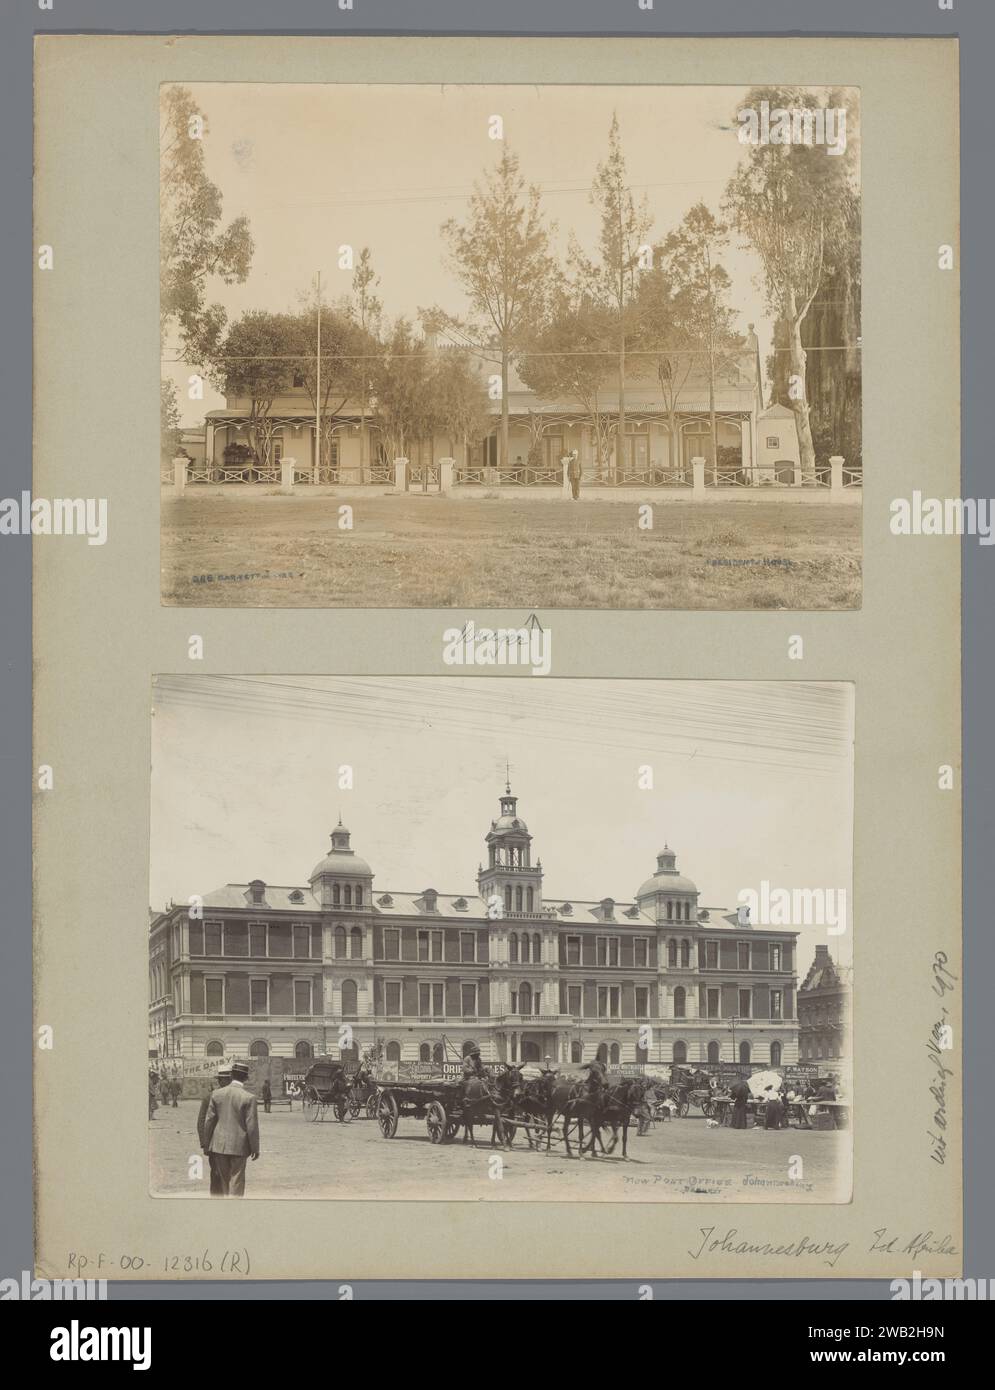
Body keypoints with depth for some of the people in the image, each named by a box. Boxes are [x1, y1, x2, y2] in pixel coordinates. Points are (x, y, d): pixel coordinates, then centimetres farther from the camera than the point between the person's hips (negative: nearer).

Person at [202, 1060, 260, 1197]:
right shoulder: (249, 1098, -12)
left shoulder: (216, 1094, -2)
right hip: (239, 1145, -3)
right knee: (236, 1182, 5)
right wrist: (255, 1148, 0)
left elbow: (209, 1121, 2)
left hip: (220, 1144, 4)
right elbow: (252, 1126, -11)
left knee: (224, 1180, 16)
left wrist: (206, 1144, 13)